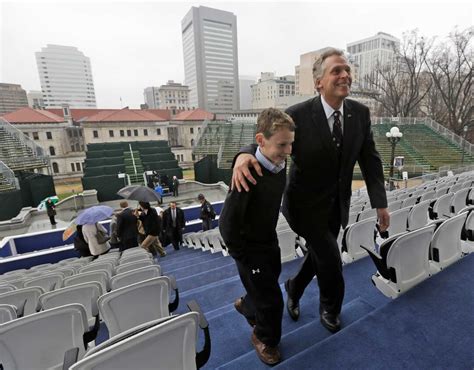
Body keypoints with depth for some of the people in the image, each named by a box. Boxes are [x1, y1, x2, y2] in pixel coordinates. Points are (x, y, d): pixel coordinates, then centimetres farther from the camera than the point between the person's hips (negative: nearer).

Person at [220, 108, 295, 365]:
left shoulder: (280, 163, -8)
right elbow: (227, 223, -28)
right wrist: (242, 256, -16)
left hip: (270, 241, 7)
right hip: (250, 248, -7)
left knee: (266, 289, 25)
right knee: (272, 300, 8)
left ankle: (246, 306, 57)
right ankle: (265, 338, 40)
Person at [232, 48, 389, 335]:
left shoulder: (360, 113, -3)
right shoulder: (298, 115, -19)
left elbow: (370, 158, 1)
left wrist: (380, 203, -4)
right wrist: (245, 155, -40)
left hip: (337, 204, 6)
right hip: (307, 204, -5)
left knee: (319, 256, 19)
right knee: (331, 260, 1)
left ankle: (294, 288, 52)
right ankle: (331, 307, 38)